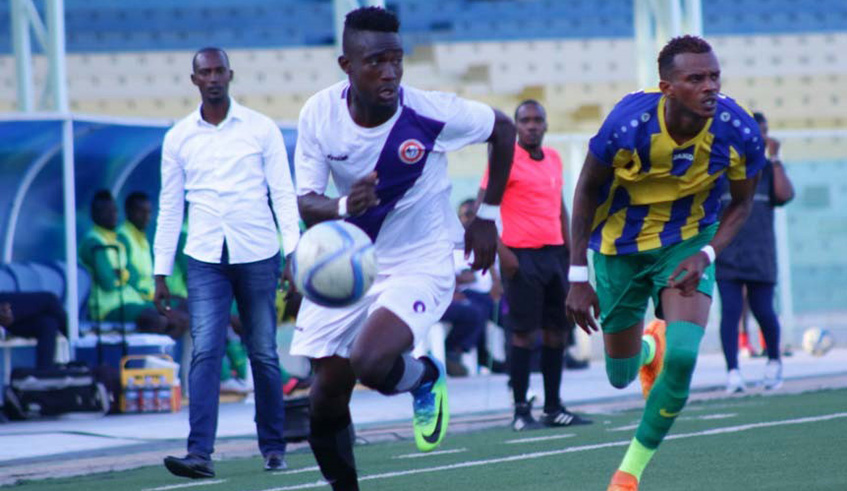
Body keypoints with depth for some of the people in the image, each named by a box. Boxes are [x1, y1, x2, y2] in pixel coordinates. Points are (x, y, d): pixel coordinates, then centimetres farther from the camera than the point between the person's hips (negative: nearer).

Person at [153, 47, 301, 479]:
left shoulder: (261, 129, 3)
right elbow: (169, 208, 11)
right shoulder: (178, 138, 7)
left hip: (257, 256, -1)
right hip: (205, 260, 1)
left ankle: (273, 447, 18)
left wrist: (293, 253, -8)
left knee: (264, 354, 4)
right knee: (205, 352, -11)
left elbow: (283, 194, 2)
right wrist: (161, 273, 7)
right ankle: (200, 453, -16)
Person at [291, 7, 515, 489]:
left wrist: (488, 216, 1)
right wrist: (341, 207, -34)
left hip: (420, 264, -3)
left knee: (370, 362, -29)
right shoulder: (319, 114, -13)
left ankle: (427, 377, 6)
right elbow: (306, 203, -11)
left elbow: (503, 128, -1)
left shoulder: (432, 112, -20)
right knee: (325, 403, 1)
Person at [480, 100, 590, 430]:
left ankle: (553, 408, 16)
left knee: (558, 329, 8)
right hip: (521, 255, -7)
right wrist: (500, 250, -17)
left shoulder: (553, 158, 14)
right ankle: (521, 411, -1)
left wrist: (571, 249, 16)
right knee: (524, 332, -6)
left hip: (554, 253, 7)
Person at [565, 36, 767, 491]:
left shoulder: (739, 133, -24)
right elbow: (587, 189, -13)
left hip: (687, 241, 1)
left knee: (682, 356, -22)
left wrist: (706, 255, -22)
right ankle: (649, 346, 51)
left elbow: (741, 202, -5)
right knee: (621, 376, 10)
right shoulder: (627, 124, -30)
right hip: (621, 247, 0)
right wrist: (578, 276, -13)